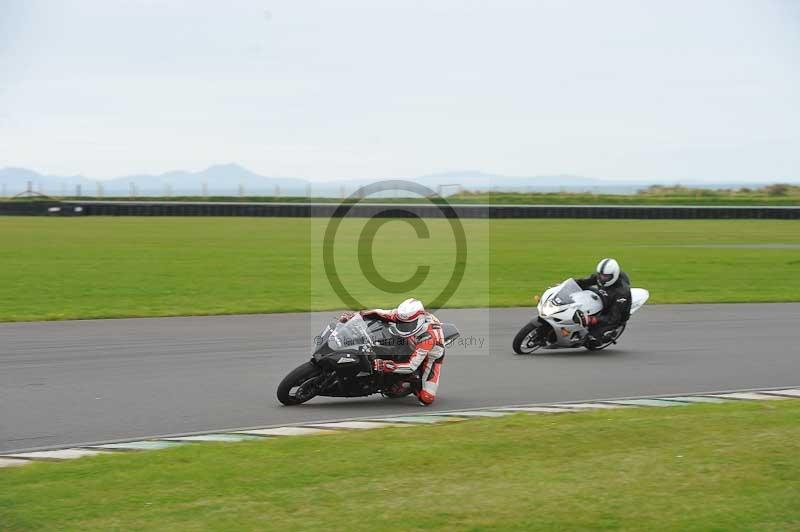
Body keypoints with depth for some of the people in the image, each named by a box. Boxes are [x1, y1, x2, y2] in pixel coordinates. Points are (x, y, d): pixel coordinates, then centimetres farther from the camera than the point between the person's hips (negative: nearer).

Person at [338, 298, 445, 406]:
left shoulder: (429, 336, -43)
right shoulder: (403, 315, -28)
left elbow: (411, 366, -43)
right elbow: (379, 313, -16)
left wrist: (384, 366, -51)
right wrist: (354, 315, -26)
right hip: (412, 348, 6)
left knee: (426, 399, -17)